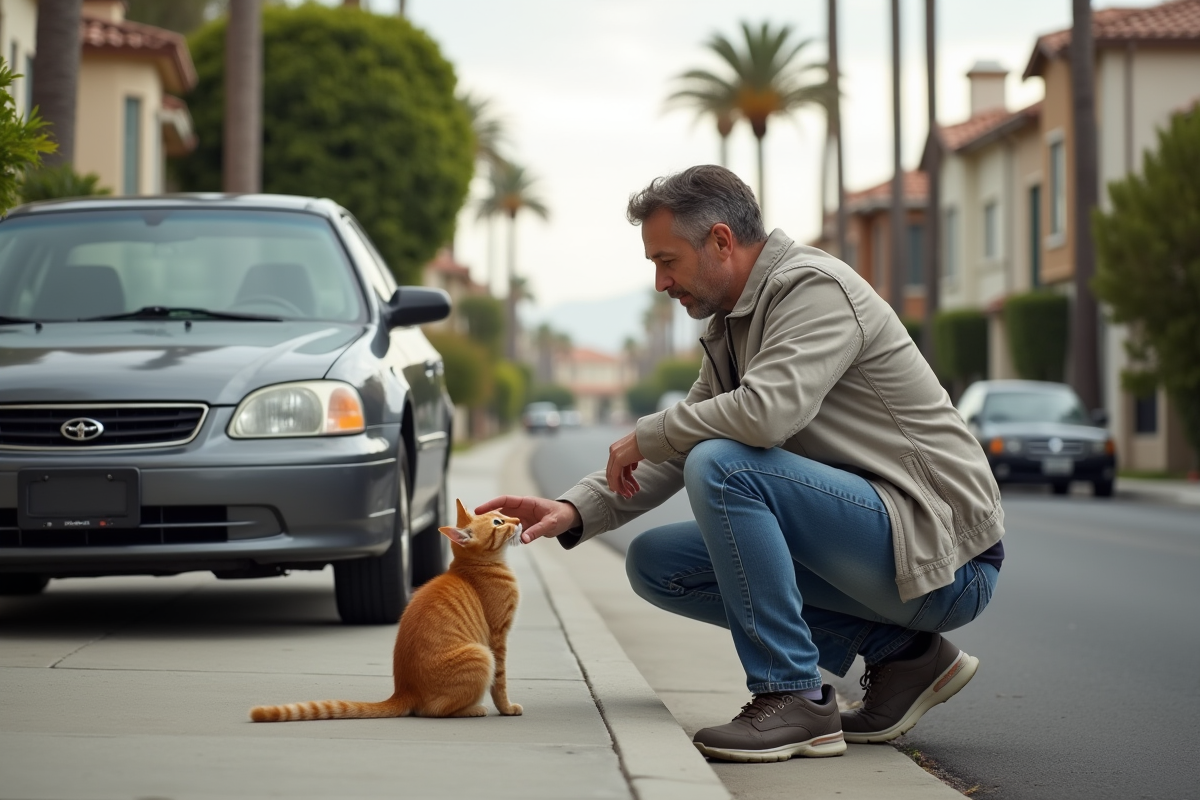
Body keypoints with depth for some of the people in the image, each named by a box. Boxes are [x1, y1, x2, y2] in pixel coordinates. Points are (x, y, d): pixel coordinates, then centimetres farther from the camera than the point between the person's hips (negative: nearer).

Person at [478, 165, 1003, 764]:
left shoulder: (815, 288, -14)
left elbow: (766, 411, -31)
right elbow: (674, 458, 17)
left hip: (938, 555, -10)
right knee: (655, 563, 7)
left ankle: (794, 698, -17)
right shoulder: (731, 327, 15)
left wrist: (647, 434, -14)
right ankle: (896, 652, 5)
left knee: (722, 466, -25)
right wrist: (575, 511, 2)